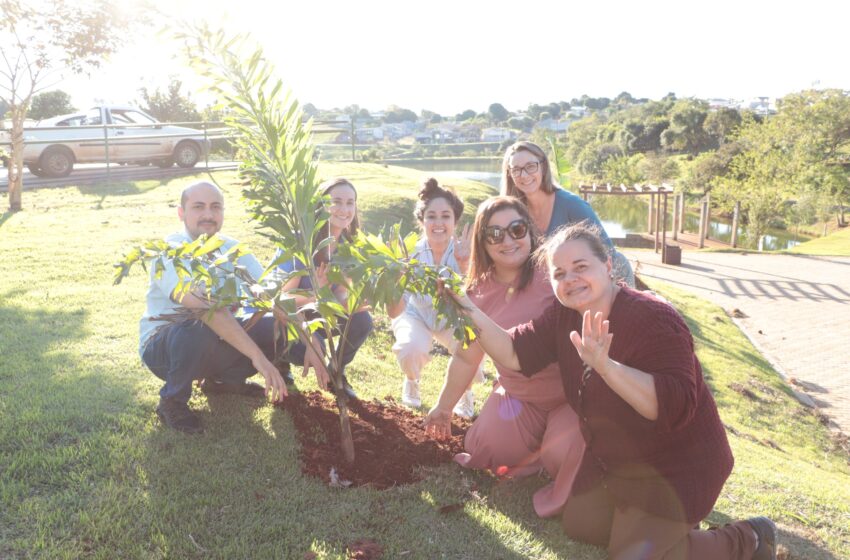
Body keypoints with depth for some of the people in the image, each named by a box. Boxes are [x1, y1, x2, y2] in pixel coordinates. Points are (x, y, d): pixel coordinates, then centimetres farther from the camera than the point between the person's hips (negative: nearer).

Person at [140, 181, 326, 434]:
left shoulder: (232, 249, -3)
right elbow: (206, 307, -38)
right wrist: (257, 356, -45)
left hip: (215, 345, 6)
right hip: (163, 344, -6)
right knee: (199, 328, -39)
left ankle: (223, 379, 12)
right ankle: (172, 401, -10)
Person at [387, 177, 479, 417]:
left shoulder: (464, 253, -24)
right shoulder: (411, 253, -26)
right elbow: (394, 312, -30)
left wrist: (464, 267, -44)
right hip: (415, 315, 0)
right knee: (412, 349, -32)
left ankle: (465, 392, 7)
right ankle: (411, 382, 6)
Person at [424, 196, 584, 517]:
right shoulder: (478, 293, -2)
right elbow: (466, 358, 10)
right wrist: (443, 407, 19)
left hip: (572, 391, -5)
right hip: (518, 395, 5)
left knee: (561, 456, -25)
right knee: (486, 446, -5)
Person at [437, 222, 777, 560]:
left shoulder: (654, 319, -29)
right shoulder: (564, 318, -5)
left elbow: (676, 407, -38)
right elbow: (512, 354, -11)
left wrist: (605, 366, -49)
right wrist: (469, 309, -22)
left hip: (673, 467, -8)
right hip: (611, 463, 8)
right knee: (577, 527, 14)